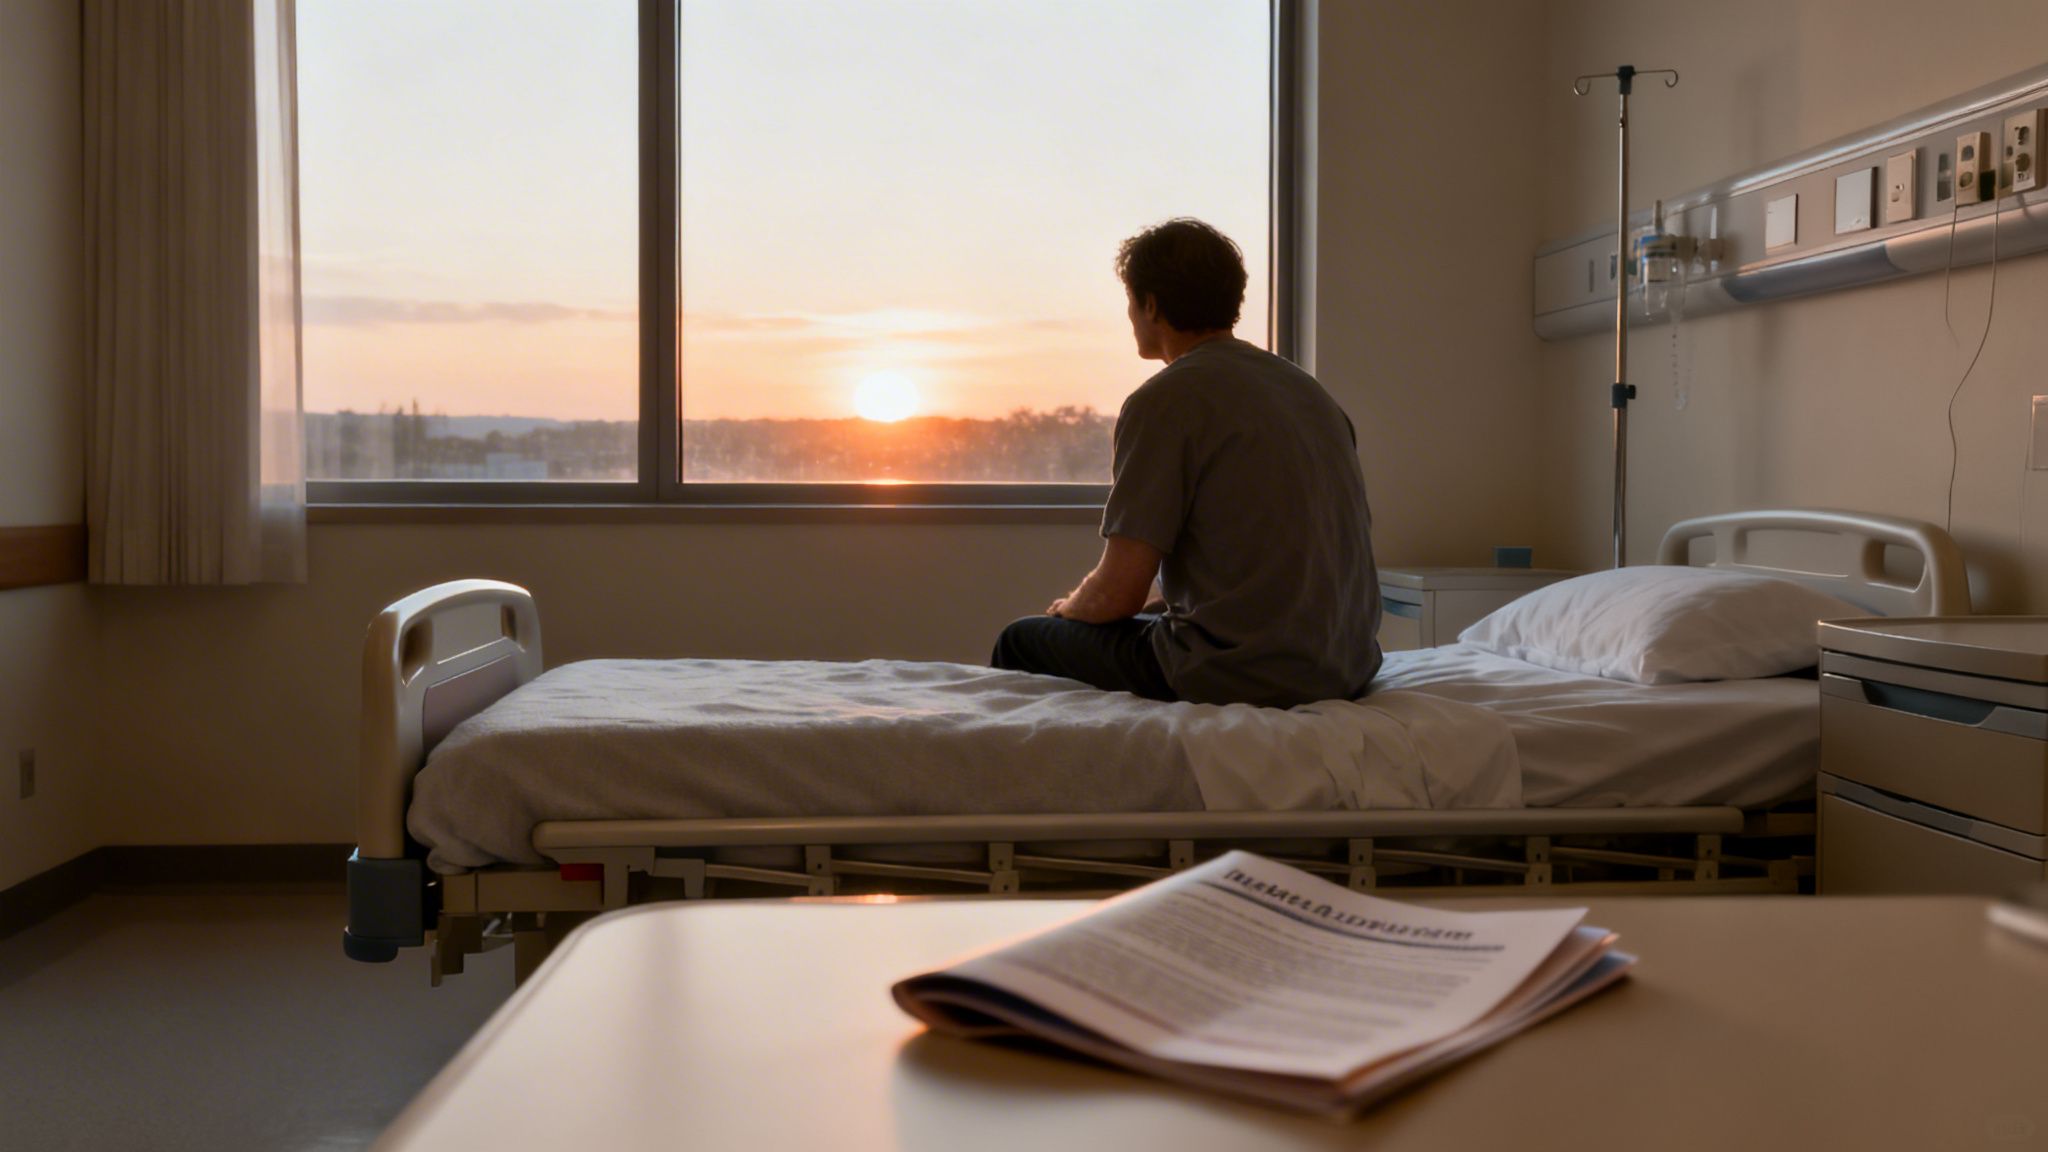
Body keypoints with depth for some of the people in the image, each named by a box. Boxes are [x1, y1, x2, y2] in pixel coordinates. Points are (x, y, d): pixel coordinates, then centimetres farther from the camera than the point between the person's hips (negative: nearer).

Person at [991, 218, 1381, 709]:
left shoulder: (1164, 401, -10)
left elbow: (1119, 593, -11)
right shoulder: (1310, 389, 13)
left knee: (1020, 642, 11)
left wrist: (1069, 607, 12)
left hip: (1237, 678, -8)